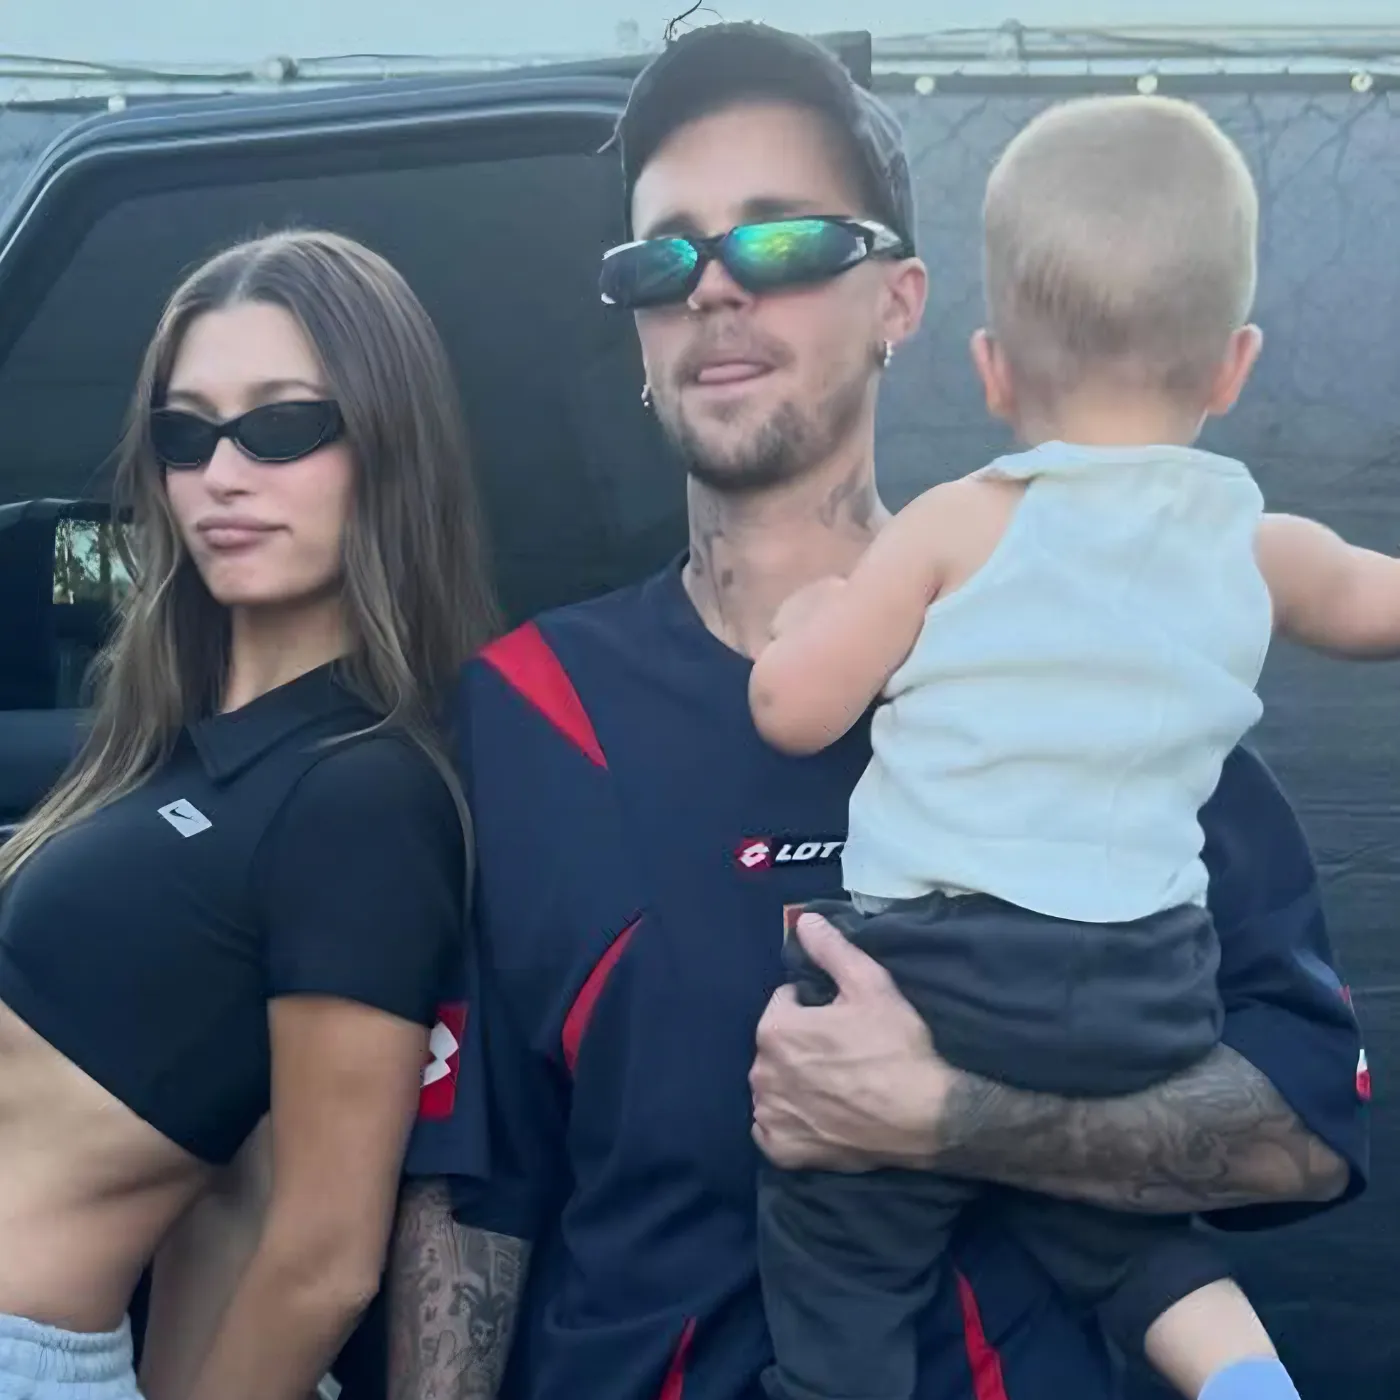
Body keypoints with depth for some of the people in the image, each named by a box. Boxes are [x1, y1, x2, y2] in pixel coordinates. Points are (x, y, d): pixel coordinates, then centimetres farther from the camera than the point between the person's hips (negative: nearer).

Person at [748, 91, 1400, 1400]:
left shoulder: (959, 526, -5)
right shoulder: (1259, 551, 7)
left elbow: (790, 708, -4)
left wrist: (810, 611, 15)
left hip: (929, 973, -4)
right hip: (1144, 992, 5)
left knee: (837, 1256, 11)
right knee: (1106, 1218, 29)